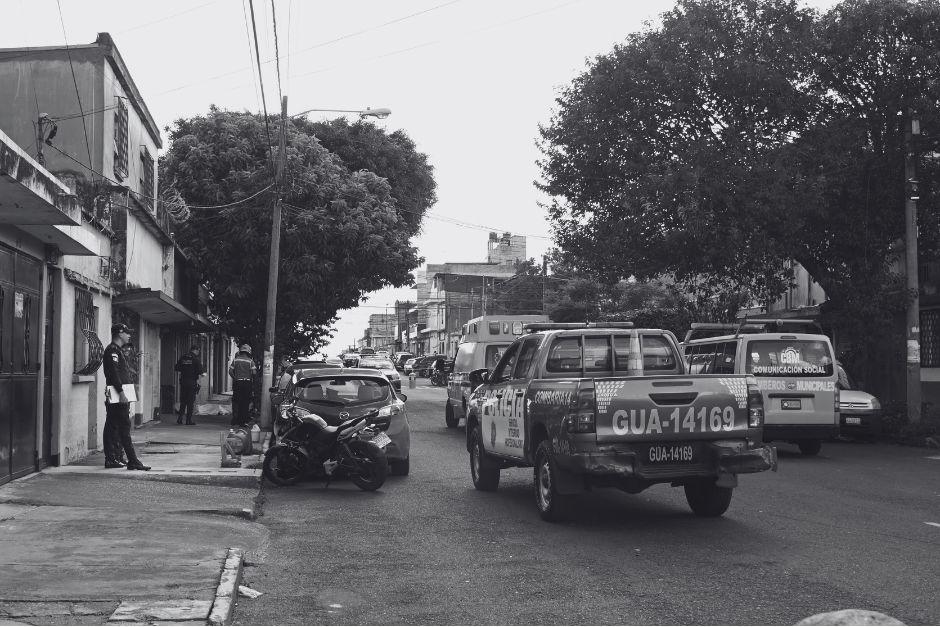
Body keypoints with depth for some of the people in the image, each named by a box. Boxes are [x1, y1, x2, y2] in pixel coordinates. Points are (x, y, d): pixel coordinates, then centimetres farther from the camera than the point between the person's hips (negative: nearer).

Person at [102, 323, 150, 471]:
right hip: (118, 397, -11)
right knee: (124, 427, -12)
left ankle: (110, 459, 14)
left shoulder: (117, 350, 22)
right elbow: (114, 373, -19)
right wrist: (121, 392, -24)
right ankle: (133, 461, -14)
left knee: (112, 428, 11)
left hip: (120, 396, 11)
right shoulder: (113, 350, -11)